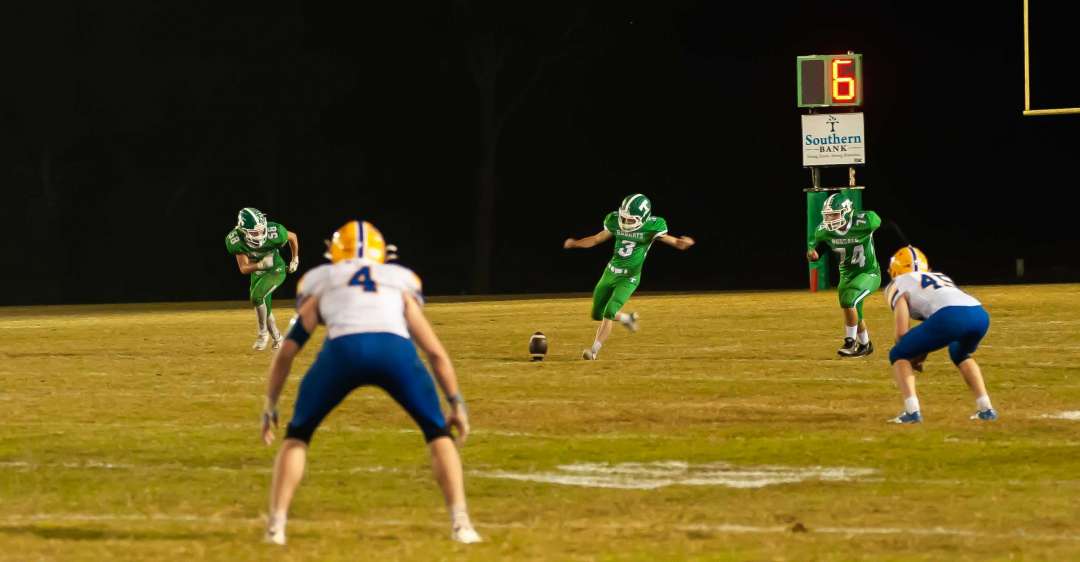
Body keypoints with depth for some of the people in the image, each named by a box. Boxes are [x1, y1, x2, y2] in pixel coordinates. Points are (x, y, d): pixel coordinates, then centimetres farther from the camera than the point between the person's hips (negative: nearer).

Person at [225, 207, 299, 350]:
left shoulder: (274, 232, -33)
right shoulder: (235, 241, -27)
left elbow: (292, 237, -9)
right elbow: (244, 268, -22)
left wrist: (295, 259, 2)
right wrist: (260, 265, -42)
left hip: (276, 270, -4)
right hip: (257, 272, 4)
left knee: (256, 296, -25)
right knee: (264, 309, 9)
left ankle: (263, 333, -4)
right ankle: (277, 339, 34)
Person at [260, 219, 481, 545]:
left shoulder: (321, 285, 34)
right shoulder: (400, 284, 35)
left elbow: (286, 351, 32)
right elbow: (436, 352, 30)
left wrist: (271, 405, 39)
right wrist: (457, 404, 34)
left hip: (342, 349, 0)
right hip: (395, 350, 0)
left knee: (297, 434, 22)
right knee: (438, 432, 21)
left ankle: (276, 525, 10)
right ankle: (460, 523, 7)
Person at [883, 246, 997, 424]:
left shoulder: (899, 284, 19)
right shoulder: (940, 277, 38)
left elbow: (902, 332, 10)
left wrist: (913, 356, 27)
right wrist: (921, 354, 36)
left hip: (950, 316, -6)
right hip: (980, 314, 6)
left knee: (898, 355, 13)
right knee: (960, 354, 38)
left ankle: (911, 411, -3)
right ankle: (986, 409, 27)